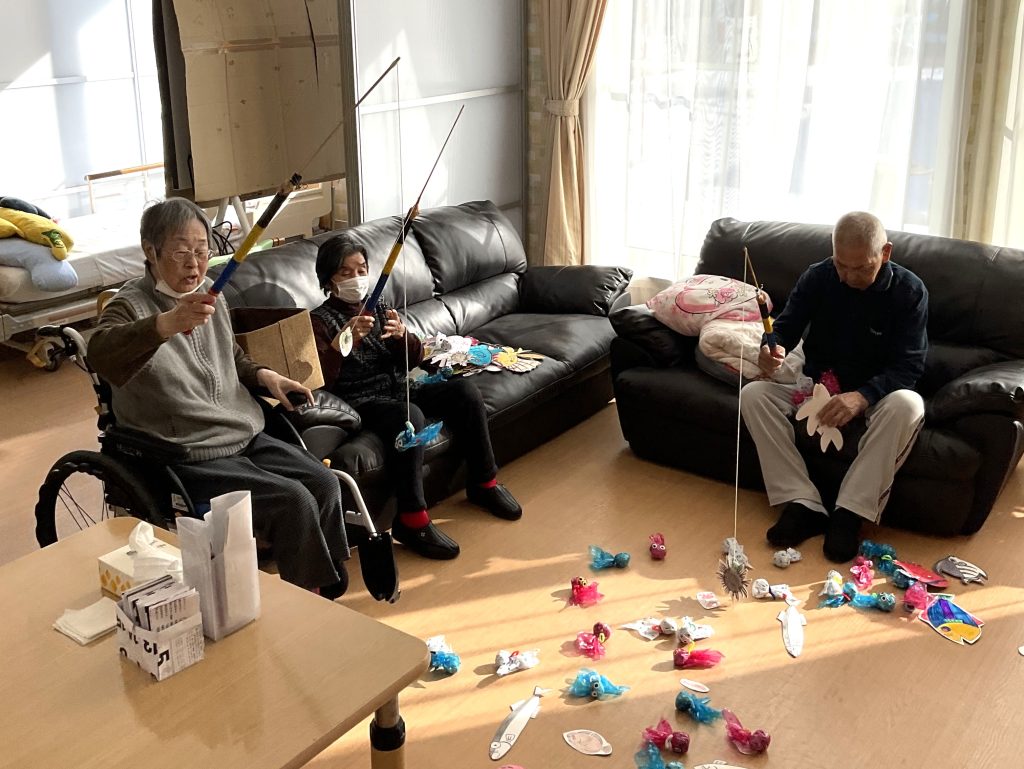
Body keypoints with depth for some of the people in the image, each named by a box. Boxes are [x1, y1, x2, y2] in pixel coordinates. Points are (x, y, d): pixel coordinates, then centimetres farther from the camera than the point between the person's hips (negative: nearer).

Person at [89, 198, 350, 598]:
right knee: (293, 503, -20)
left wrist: (262, 374, 7)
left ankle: (328, 595, 8)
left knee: (325, 484, -9)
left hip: (246, 436, 7)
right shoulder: (131, 305, -13)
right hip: (187, 458, -7)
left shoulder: (211, 295, 8)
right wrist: (167, 323, -55)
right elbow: (101, 354, -38)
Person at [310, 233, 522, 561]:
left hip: (397, 388, 7)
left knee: (465, 390, -12)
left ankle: (483, 483, 3)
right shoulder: (320, 321, -3)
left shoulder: (377, 308, 15)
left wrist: (402, 335, -13)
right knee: (409, 416, -37)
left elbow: (413, 359, 9)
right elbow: (321, 380, -17)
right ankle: (411, 520, -31)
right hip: (361, 401, -6)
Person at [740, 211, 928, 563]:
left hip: (874, 395, -2)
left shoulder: (909, 291, -11)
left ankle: (850, 513, -31)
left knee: (908, 405, -36)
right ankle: (803, 504, -29)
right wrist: (773, 350, -28)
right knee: (753, 394, -22)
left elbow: (908, 366, -16)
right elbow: (786, 327, -1)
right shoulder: (817, 277, -5)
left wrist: (862, 396, -36)